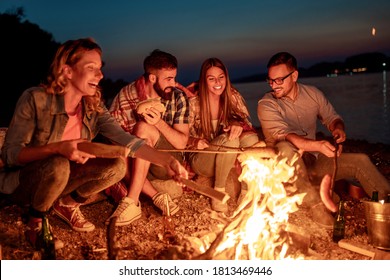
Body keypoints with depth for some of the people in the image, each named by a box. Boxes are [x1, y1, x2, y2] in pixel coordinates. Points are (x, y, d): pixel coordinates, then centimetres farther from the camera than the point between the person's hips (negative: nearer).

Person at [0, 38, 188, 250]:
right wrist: (58, 148, -39)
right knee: (58, 165, -38)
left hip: (61, 180, 5)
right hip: (21, 182, -5)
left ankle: (67, 203, 7)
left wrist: (165, 160, -30)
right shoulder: (35, 99, -22)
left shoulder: (94, 106, -7)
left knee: (117, 166, -16)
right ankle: (35, 222, -8)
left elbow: (124, 139, -17)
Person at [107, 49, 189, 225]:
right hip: (137, 164, 2)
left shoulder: (178, 98, -6)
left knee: (143, 127, -28)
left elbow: (182, 143, -10)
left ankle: (131, 202, -31)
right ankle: (158, 197, -23)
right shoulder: (126, 95, -5)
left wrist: (160, 123, -25)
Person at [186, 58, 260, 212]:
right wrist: (195, 142, -27)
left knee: (251, 138, -26)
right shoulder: (194, 102, -11)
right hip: (200, 159, -3)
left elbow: (247, 123, -4)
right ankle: (218, 192, -18)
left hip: (229, 158, 4)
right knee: (230, 140, -33)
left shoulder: (233, 97, -2)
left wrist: (240, 125, -28)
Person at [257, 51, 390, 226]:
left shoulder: (312, 94, 3)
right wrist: (318, 145, -42)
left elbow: (332, 118, 15)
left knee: (360, 161, -9)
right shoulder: (266, 105, -14)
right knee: (286, 148, -37)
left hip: (314, 161, 5)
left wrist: (338, 129, -10)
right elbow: (284, 136, -27)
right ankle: (315, 205, -35)